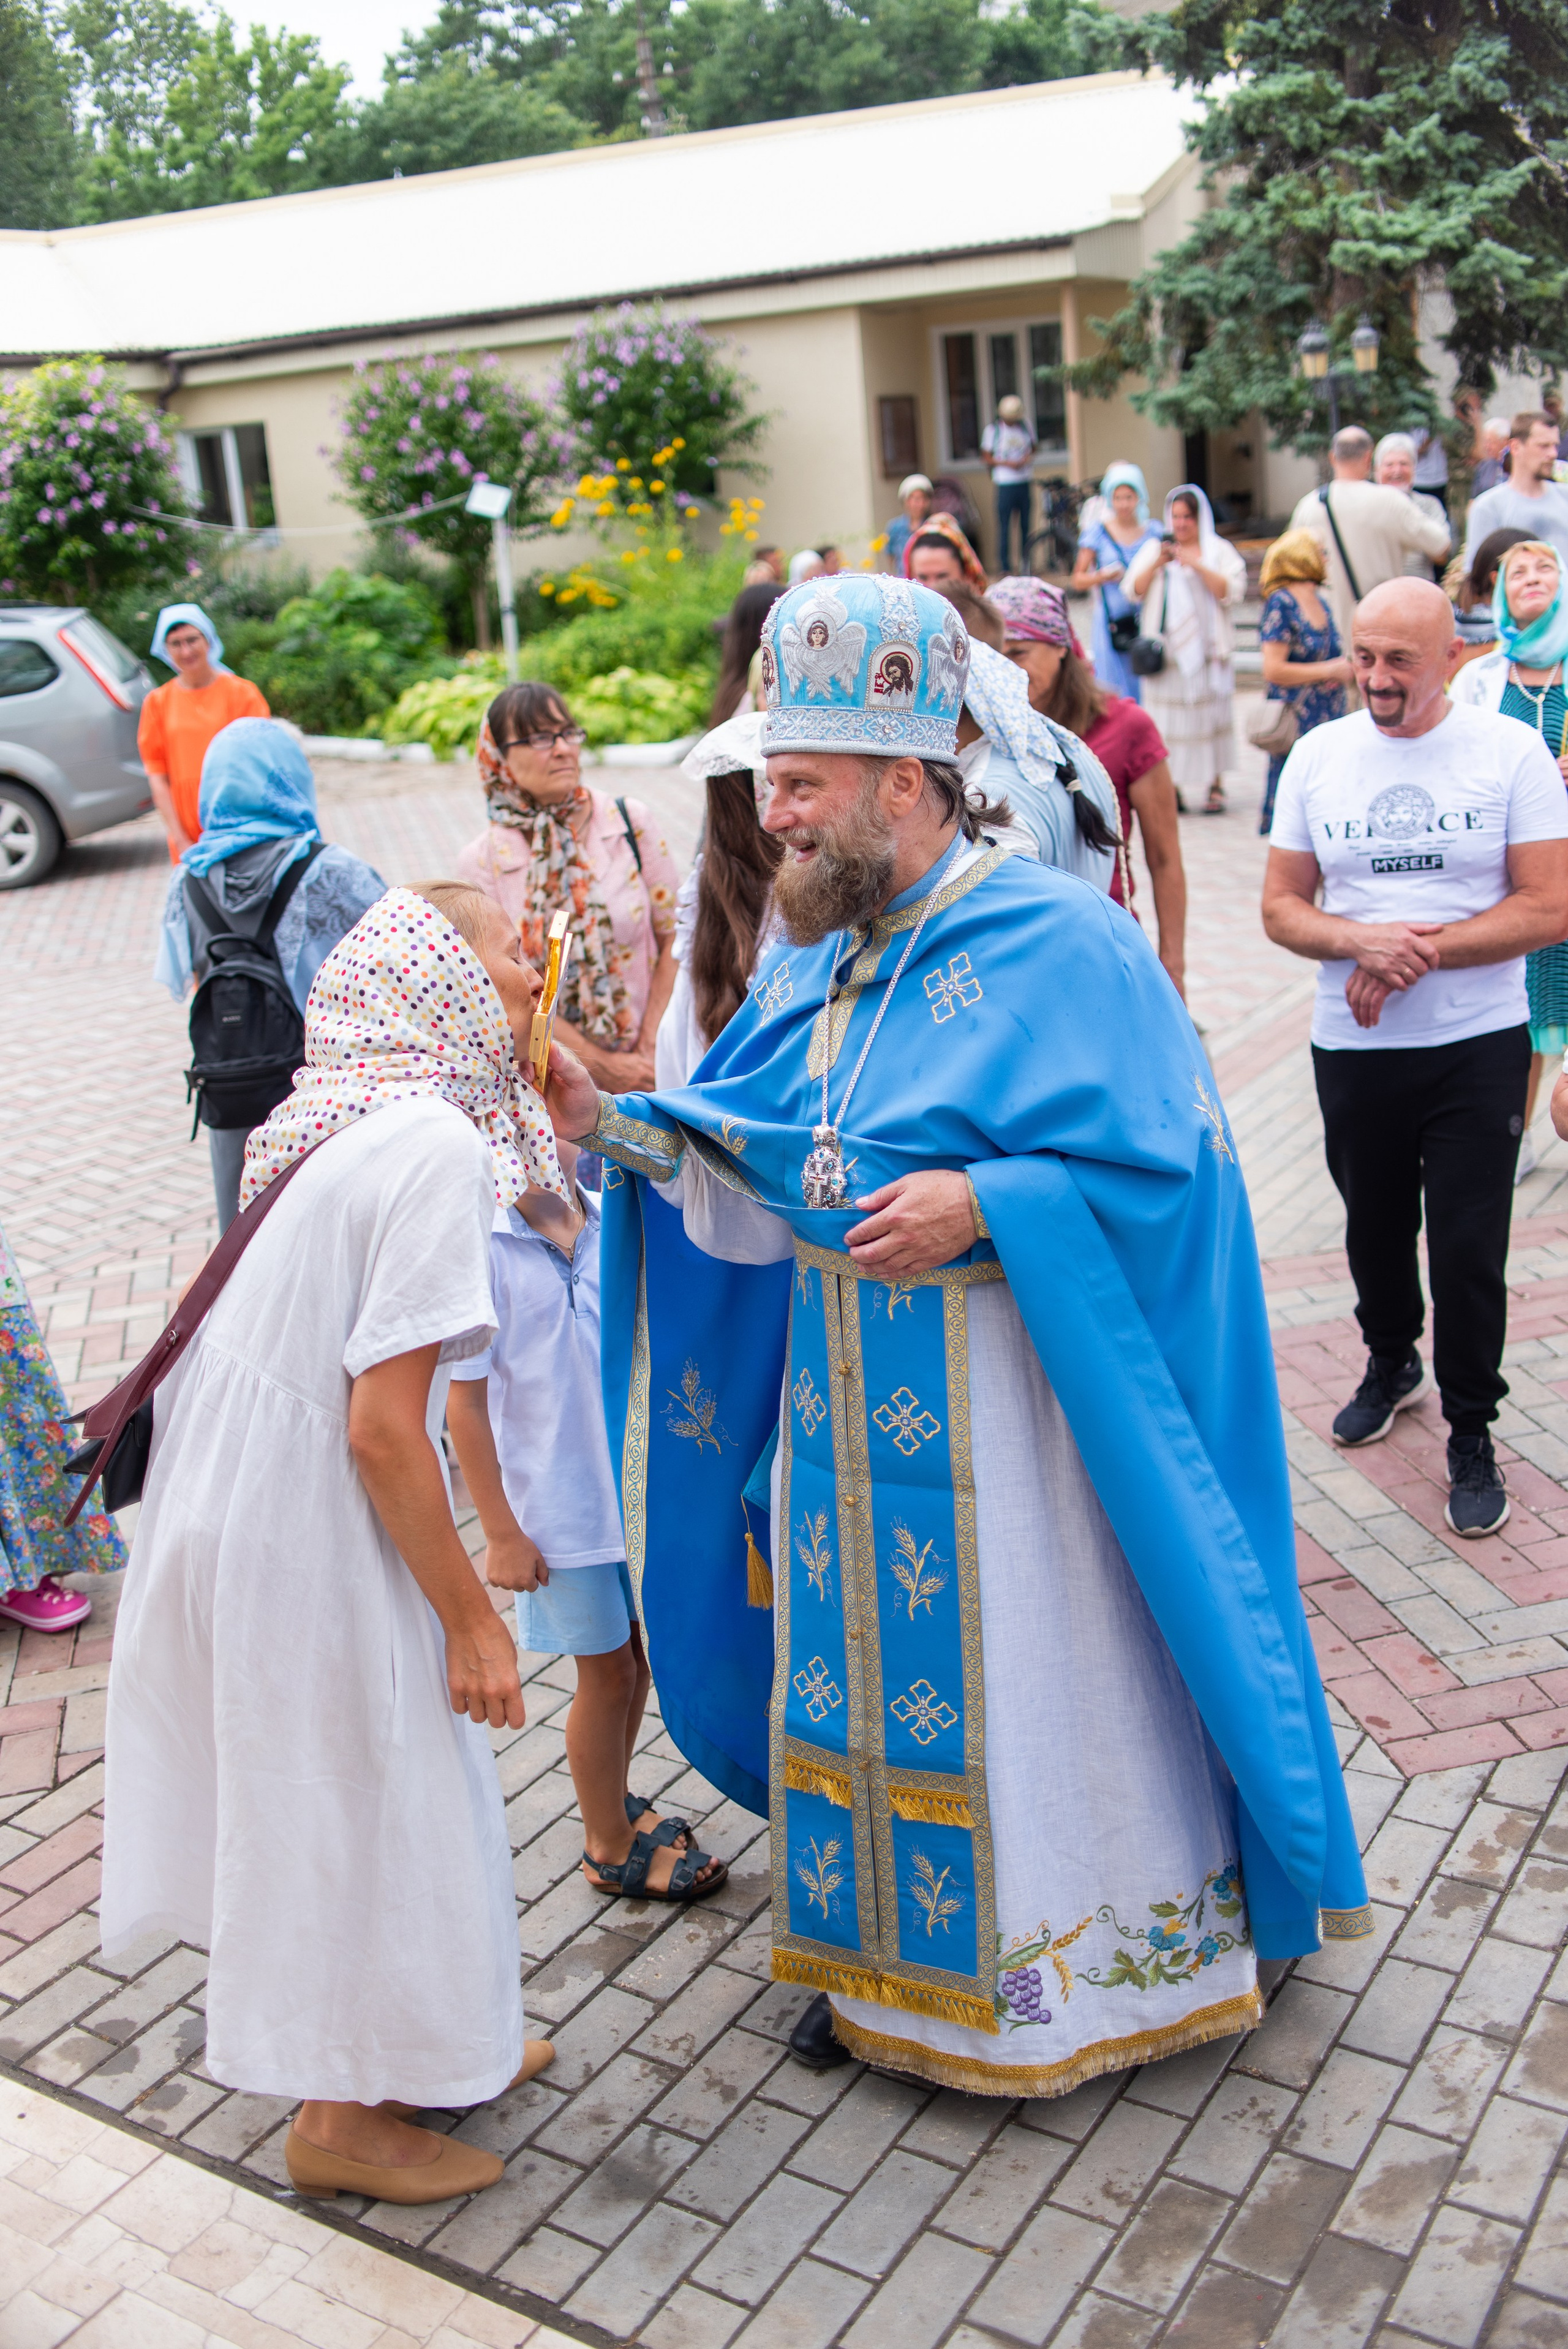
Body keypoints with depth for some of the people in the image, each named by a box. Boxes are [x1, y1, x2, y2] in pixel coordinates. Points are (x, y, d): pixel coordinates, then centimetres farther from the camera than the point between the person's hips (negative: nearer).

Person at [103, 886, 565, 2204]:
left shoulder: (363, 1117, 7)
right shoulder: (436, 1146, -22)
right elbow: (384, 1429, -24)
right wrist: (473, 1620, -16)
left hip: (237, 1490, 9)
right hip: (306, 1535, -9)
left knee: (368, 1790, 23)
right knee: (365, 1805, 9)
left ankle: (413, 2044, 42)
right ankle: (345, 2116, 30)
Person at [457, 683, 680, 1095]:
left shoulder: (630, 821, 2)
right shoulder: (481, 863, 0)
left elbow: (675, 936, 4)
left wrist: (649, 1050, -4)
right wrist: (603, 1066, -7)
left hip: (645, 1064, 0)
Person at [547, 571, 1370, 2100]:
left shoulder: (1058, 946, -14)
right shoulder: (814, 959, 7)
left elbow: (1169, 1167, -16)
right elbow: (741, 1172, 8)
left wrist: (981, 1201, -24)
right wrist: (613, 1124, -7)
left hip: (1000, 1427, -6)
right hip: (848, 1412, 7)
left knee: (1019, 1684, 7)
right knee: (869, 1676, 17)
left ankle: (1069, 1968, 31)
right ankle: (887, 1961, 37)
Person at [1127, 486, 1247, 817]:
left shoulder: (1219, 551, 7)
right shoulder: (1153, 548, 12)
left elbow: (1232, 592, -7)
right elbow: (1133, 591, 3)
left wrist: (1196, 564, -15)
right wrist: (1157, 564, -11)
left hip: (1206, 650, -1)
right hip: (1164, 650, 1)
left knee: (1210, 713, -3)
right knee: (1166, 721, -3)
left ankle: (1216, 786, 5)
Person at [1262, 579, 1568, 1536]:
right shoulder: (1319, 755, 2)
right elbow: (1282, 908, 1)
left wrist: (1422, 952, -18)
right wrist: (1363, 942, -18)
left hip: (1479, 1045, -3)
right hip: (1353, 1048, 3)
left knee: (1470, 1247, -1)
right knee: (1375, 1226, 18)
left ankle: (1472, 1437, 17)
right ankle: (1392, 1364, 45)